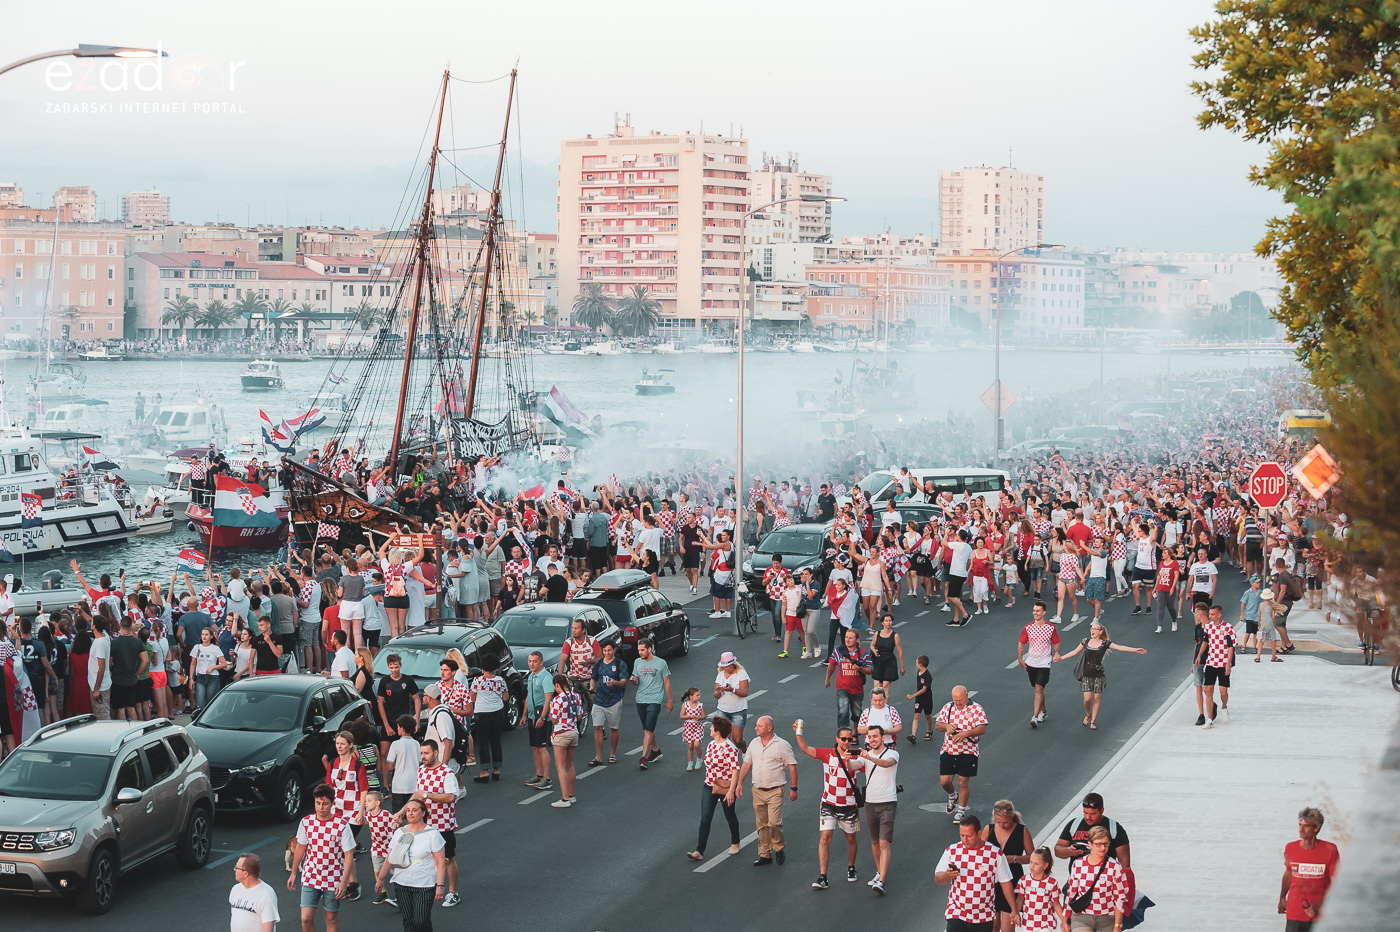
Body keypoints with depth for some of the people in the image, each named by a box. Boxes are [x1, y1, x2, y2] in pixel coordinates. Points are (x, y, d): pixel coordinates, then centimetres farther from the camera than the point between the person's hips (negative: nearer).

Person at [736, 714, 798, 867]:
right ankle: (765, 854, 16)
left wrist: (793, 788, -6)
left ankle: (779, 848, 10)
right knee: (762, 825, 8)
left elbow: (792, 767, -4)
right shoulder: (754, 743, 10)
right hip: (757, 791, 5)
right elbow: (746, 764, 16)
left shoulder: (782, 745, -7)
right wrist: (739, 783, 10)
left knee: (774, 822, -14)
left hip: (775, 791, -5)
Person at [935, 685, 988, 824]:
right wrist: (946, 726, -13)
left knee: (963, 782, 0)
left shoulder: (976, 709, -7)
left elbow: (982, 729, -14)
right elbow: (937, 724, 10)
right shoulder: (947, 707, 7)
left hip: (967, 751, -4)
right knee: (944, 781, 3)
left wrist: (966, 734, -27)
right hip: (948, 750, 4)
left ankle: (961, 810, 15)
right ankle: (952, 796, 37)